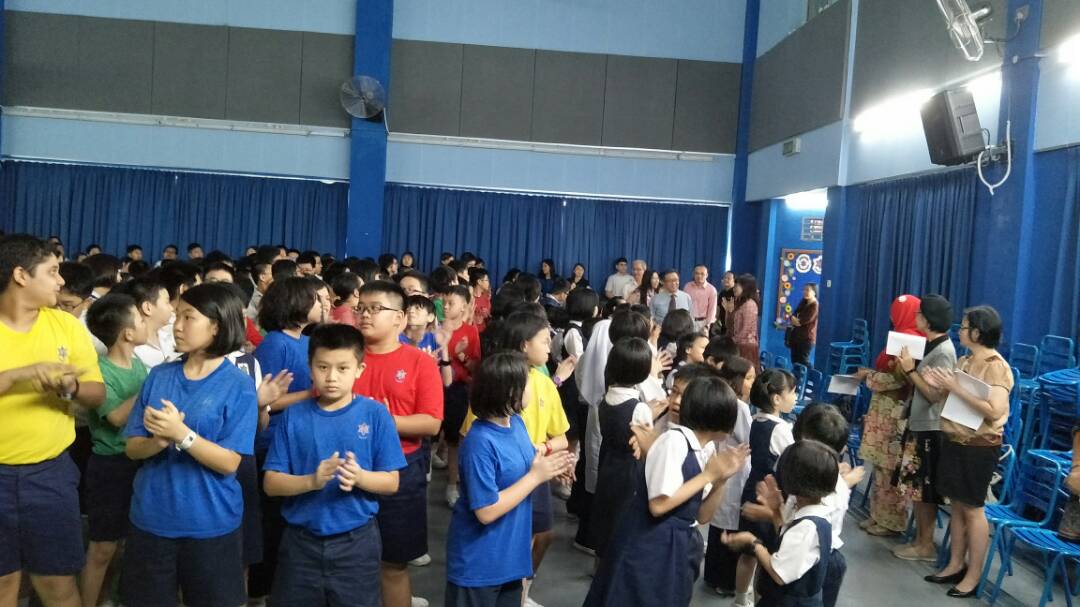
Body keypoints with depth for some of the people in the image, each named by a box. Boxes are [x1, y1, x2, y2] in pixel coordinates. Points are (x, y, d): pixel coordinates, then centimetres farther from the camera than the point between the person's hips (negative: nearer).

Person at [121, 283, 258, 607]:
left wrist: (181, 434, -27)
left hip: (210, 524, -4)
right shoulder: (159, 375, 1)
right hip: (150, 518, 4)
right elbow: (132, 447, 3)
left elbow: (229, 463, -14)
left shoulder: (239, 386, -11)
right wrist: (159, 442, -19)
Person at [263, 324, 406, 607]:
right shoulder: (293, 416, -3)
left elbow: (391, 482, -5)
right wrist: (312, 481, -22)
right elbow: (271, 483, -4)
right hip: (301, 540, 1)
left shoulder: (375, 414, -6)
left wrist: (359, 477, -24)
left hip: (356, 541, -1)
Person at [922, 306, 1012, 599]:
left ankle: (973, 575, 11)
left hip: (979, 447, -7)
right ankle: (956, 564, 24)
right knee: (957, 505, 13)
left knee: (972, 509, 0)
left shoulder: (996, 367, -15)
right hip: (954, 441, 7)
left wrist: (957, 388, -25)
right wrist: (938, 385, -5)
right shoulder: (964, 362, 9)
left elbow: (994, 411, -25)